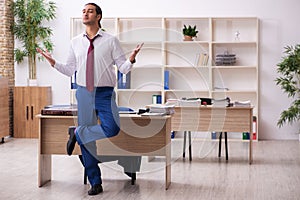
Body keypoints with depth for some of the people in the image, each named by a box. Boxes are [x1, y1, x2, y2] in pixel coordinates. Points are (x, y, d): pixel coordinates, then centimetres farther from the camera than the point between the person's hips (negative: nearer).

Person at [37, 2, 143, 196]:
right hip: (84, 93, 2)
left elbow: (123, 68, -1)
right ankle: (95, 183, 16)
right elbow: (70, 70, 14)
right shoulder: (76, 42, 10)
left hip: (105, 93, -2)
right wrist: (53, 62, 1)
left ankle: (77, 133, 1)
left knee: (112, 129, -26)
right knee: (88, 141, 4)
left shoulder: (111, 40, 0)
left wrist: (131, 59, -21)